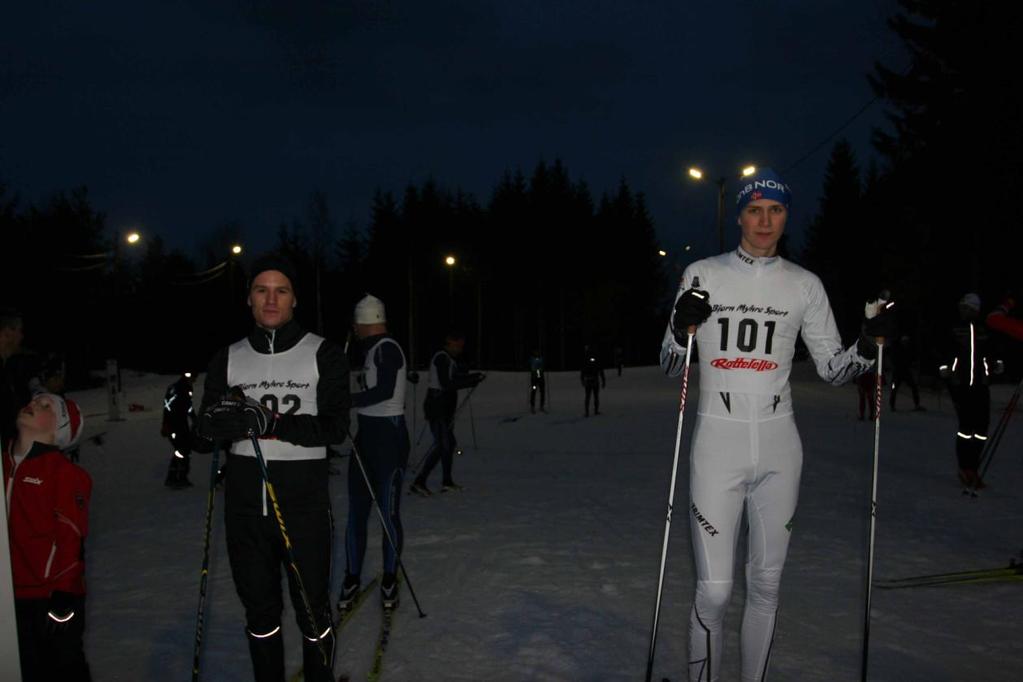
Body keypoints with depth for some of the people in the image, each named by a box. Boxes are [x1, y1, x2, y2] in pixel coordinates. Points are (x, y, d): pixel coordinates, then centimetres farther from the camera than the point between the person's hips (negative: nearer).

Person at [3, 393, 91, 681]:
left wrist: (64, 594, -15)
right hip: (12, 596, 5)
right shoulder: (5, 462, 3)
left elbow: (71, 537, -14)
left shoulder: (66, 473, -13)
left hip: (53, 595, -5)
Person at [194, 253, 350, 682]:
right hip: (244, 507, 3)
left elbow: (335, 428, -12)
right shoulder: (228, 360, 7)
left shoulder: (324, 354, -2)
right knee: (260, 611, 16)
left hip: (304, 506, -3)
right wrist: (214, 427, -21)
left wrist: (271, 423, -24)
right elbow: (203, 438, 4)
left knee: (312, 611, 7)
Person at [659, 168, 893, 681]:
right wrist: (682, 330, -18)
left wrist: (870, 342, -8)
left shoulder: (805, 285, 6)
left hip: (779, 446, 3)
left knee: (766, 585, 11)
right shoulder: (702, 275, 1)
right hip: (718, 441, -2)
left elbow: (832, 367, 10)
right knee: (715, 591, -6)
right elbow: (670, 367, 2)